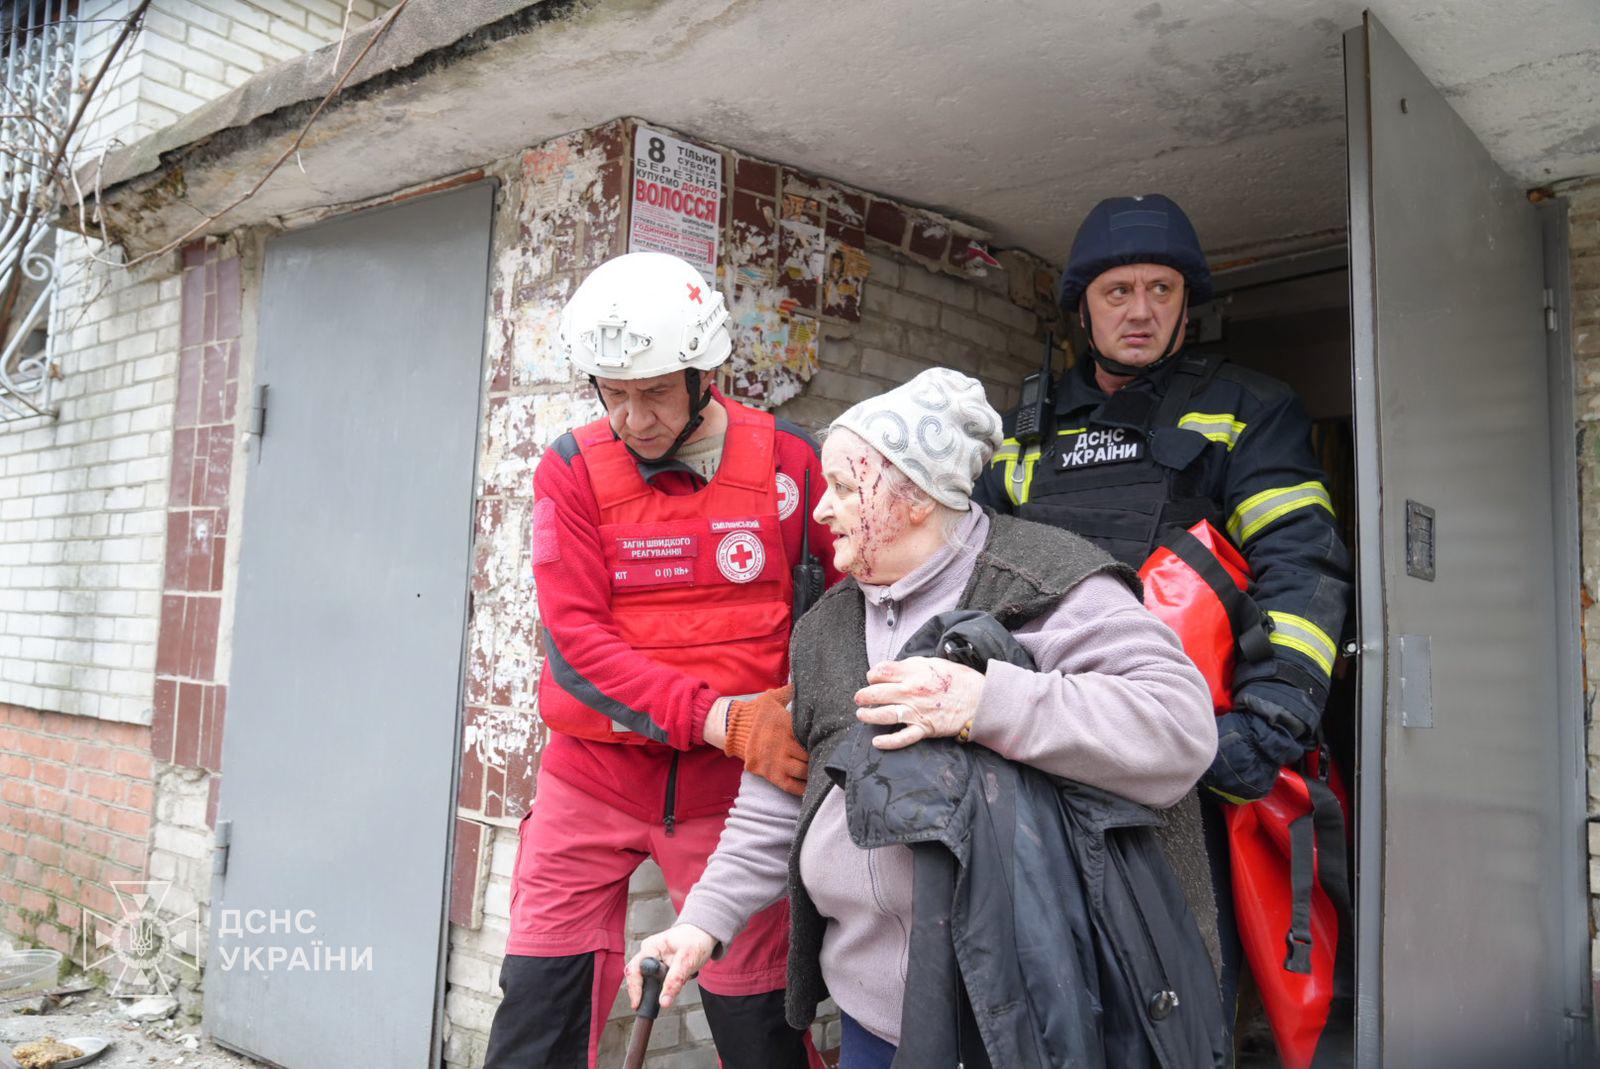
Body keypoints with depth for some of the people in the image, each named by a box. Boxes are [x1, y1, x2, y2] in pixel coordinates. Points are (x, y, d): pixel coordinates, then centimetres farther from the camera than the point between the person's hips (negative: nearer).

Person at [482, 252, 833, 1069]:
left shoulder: (785, 464, -3)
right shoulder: (573, 470, -4)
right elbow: (572, 639, -12)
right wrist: (719, 717, -21)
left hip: (730, 785, 0)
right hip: (591, 777, 1)